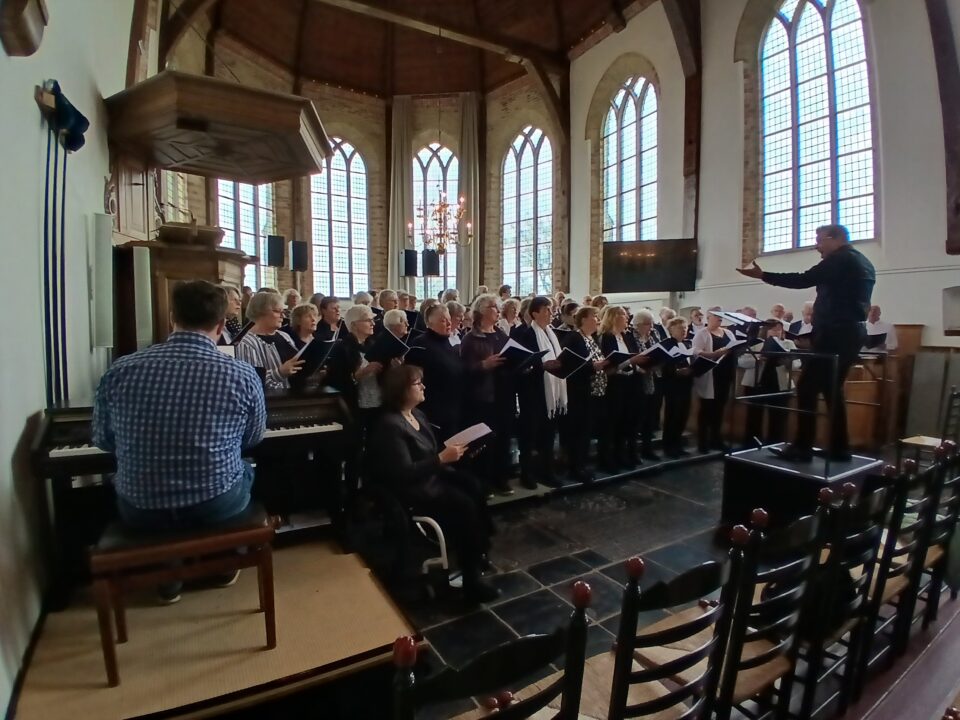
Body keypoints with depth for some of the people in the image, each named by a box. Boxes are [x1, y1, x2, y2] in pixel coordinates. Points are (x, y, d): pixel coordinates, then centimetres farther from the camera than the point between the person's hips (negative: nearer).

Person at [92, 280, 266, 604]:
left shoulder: (119, 371, -9)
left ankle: (168, 578, 39)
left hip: (141, 509, 2)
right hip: (218, 504, -2)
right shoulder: (243, 376, -16)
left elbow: (103, 441, 8)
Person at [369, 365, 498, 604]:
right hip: (410, 489, -9)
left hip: (431, 475, 9)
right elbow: (405, 473, -26)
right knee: (464, 504, -22)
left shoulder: (418, 414, 7)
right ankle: (471, 578, -9)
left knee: (473, 486, -15)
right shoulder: (390, 425, -21)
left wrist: (452, 452, -4)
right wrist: (442, 459, -27)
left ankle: (479, 548, -3)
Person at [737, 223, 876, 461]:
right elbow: (849, 298, 22)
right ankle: (839, 448, 13)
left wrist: (762, 275, -13)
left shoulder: (840, 259, -7)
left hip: (834, 333, -10)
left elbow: (803, 280, -15)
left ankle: (802, 448, -7)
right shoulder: (863, 263, 21)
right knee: (832, 388, 13)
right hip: (851, 332, 10)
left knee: (807, 387, -8)